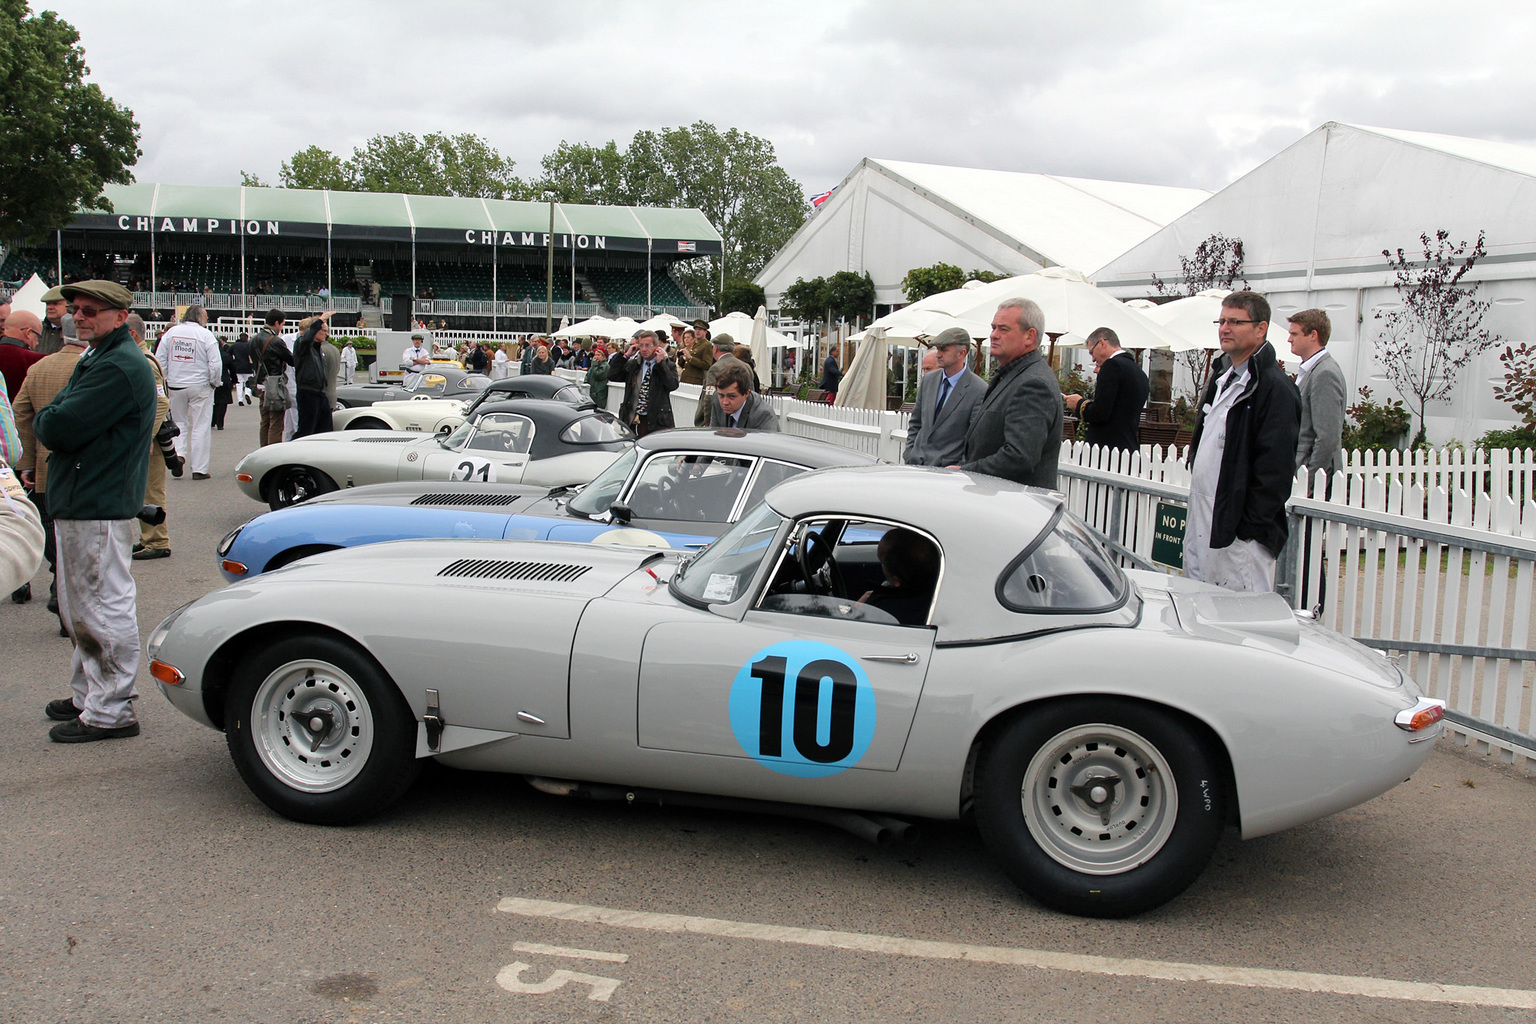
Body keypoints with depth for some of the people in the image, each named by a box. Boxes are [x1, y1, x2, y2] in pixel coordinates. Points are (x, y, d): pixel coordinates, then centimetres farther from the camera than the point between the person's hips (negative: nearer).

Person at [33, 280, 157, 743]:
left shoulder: (120, 368, -18)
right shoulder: (96, 360, 19)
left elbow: (58, 429, -22)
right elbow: (51, 423, 18)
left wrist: (46, 419, -3)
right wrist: (54, 420, -2)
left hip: (99, 510, -11)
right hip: (78, 503, 11)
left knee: (104, 609, -4)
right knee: (81, 610, 19)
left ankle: (110, 712, 2)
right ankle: (88, 695, 30)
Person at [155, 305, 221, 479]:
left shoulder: (171, 332, 4)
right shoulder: (206, 335, -8)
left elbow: (159, 359, 3)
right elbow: (215, 363, -12)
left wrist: (165, 380, 12)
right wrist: (214, 383, 3)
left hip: (175, 386, 3)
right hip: (200, 386, -3)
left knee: (179, 422, 20)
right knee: (200, 427, 3)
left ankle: (178, 453, -2)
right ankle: (199, 469, 3)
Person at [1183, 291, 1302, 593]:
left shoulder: (1275, 388, -13)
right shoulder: (1221, 376, 16)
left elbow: (1276, 469, -18)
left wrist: (1250, 528, -19)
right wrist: (1194, 508, 17)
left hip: (1239, 528, -9)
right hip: (1201, 519, 9)